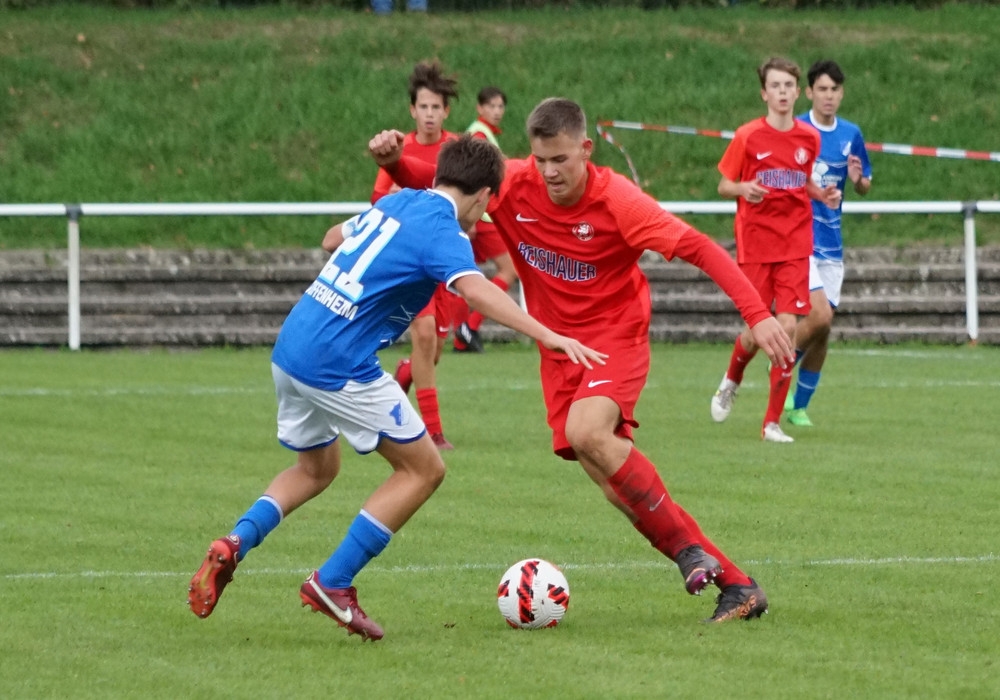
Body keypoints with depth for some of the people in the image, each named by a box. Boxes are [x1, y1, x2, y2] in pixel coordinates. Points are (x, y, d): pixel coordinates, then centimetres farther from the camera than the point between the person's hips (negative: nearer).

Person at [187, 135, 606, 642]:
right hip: (338, 366, -9)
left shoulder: (398, 203, 15)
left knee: (316, 469, 29)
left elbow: (337, 234, 35)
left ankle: (233, 546, 7)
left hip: (290, 350, 9)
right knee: (423, 469, 4)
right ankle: (332, 583, 1)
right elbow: (473, 288, -29)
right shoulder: (442, 229, -10)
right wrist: (548, 336, -35)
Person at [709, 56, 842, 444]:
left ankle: (773, 422, 0)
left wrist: (822, 193, 0)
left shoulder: (809, 138, 5)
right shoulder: (748, 136, -4)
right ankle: (731, 382, 34)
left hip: (795, 246, 2)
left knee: (787, 327, -9)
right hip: (754, 245, -2)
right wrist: (744, 189, -19)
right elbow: (723, 184, 2)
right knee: (756, 333, -2)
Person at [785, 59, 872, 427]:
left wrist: (858, 180, -8)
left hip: (831, 244, 5)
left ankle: (799, 406, 20)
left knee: (823, 330, 6)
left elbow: (865, 187, 14)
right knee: (820, 315, -20)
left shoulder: (851, 135, 6)